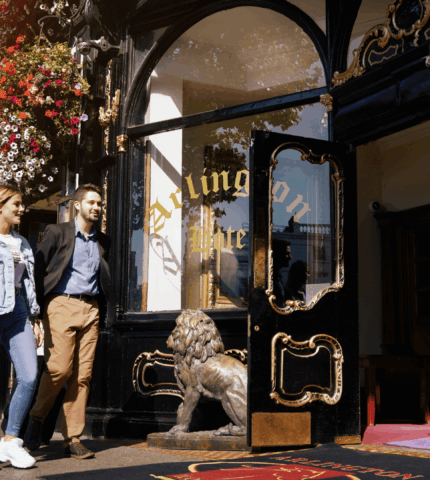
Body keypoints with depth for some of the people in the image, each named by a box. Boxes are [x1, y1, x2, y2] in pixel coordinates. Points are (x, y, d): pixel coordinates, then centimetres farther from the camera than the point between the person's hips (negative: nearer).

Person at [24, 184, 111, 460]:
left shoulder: (103, 241, 18)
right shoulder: (57, 233, 5)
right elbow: (38, 268, 3)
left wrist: (100, 304, 11)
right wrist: (39, 307, -2)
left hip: (90, 310, 4)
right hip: (61, 305, -4)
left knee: (83, 375, 0)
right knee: (59, 368, -12)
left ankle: (73, 439, 6)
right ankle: (37, 417, 13)